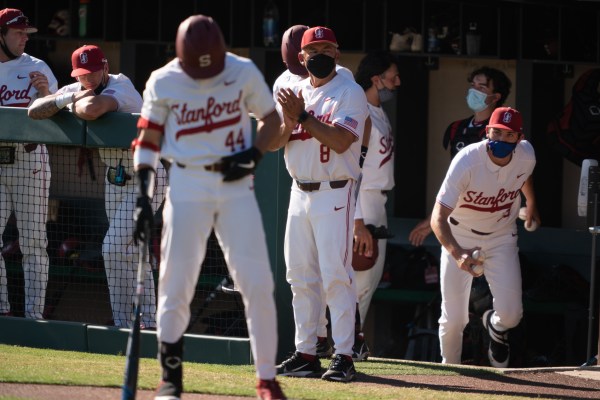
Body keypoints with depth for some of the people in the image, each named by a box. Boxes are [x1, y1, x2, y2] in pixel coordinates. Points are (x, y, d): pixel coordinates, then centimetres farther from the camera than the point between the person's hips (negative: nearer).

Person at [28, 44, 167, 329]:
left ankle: (123, 322, -10)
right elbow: (34, 111, -7)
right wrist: (69, 98, -22)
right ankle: (148, 321, 18)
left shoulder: (119, 88, -25)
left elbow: (91, 110, -46)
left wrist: (76, 103, -23)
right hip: (114, 177, 9)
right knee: (131, 252, 12)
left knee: (114, 248, -15)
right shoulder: (78, 90, -1)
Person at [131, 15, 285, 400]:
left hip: (236, 186, 0)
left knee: (257, 282, -5)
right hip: (187, 188, 0)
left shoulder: (244, 73, -3)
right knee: (176, 285, -2)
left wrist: (254, 155, -10)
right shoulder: (163, 83, -5)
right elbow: (148, 140, 4)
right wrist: (144, 197, -4)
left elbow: (271, 120, 9)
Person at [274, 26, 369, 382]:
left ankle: (344, 356, -12)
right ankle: (306, 354, 14)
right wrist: (289, 121, -12)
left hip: (334, 194, -7)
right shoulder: (294, 93, 13)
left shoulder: (350, 93, -6)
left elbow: (341, 141, -18)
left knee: (336, 275, -12)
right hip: (300, 192, 7)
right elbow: (275, 142, 8)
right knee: (300, 276, 8)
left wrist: (303, 116, -21)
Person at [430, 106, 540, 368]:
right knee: (453, 319, -5)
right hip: (459, 239, -3)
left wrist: (531, 203, 30)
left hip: (501, 240, 3)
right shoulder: (467, 162, -30)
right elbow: (438, 218, -36)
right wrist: (457, 254, -52)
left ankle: (495, 327, 26)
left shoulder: (526, 155, -17)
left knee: (511, 314, -12)